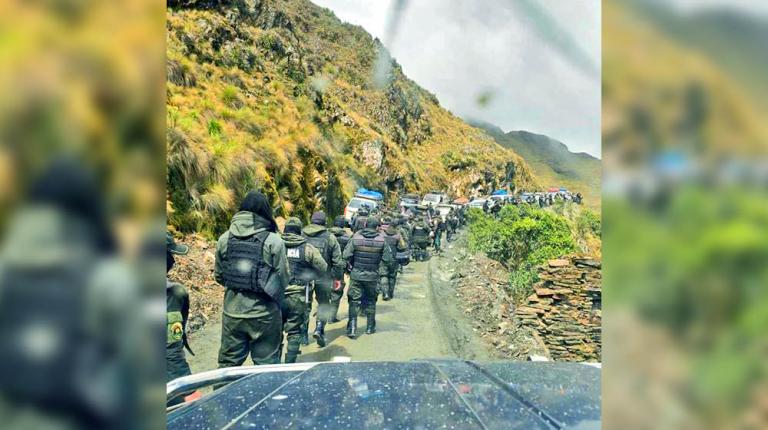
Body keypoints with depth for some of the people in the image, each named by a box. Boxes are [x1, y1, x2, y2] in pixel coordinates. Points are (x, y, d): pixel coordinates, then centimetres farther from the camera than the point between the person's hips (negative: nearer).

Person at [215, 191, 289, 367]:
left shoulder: (225, 239, -1)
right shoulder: (274, 241, -12)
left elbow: (218, 276, 8)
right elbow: (282, 279, -7)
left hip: (232, 312, 3)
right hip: (264, 313, -3)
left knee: (228, 363, 15)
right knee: (265, 365, 10)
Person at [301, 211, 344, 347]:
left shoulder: (301, 235, 0)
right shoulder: (330, 238, -6)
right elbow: (337, 261, -4)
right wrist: (338, 277, 6)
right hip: (323, 278, -2)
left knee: (305, 305, 14)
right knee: (324, 304, 14)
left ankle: (304, 335, 19)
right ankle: (319, 329, -3)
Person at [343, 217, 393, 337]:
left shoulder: (356, 238, -7)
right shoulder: (381, 240, -6)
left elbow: (347, 256, -8)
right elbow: (387, 259, -3)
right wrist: (383, 275, 8)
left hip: (356, 275, -1)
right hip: (373, 276, 1)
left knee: (354, 301, 6)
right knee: (371, 301, 17)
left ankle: (352, 328, 0)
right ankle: (370, 327, 24)